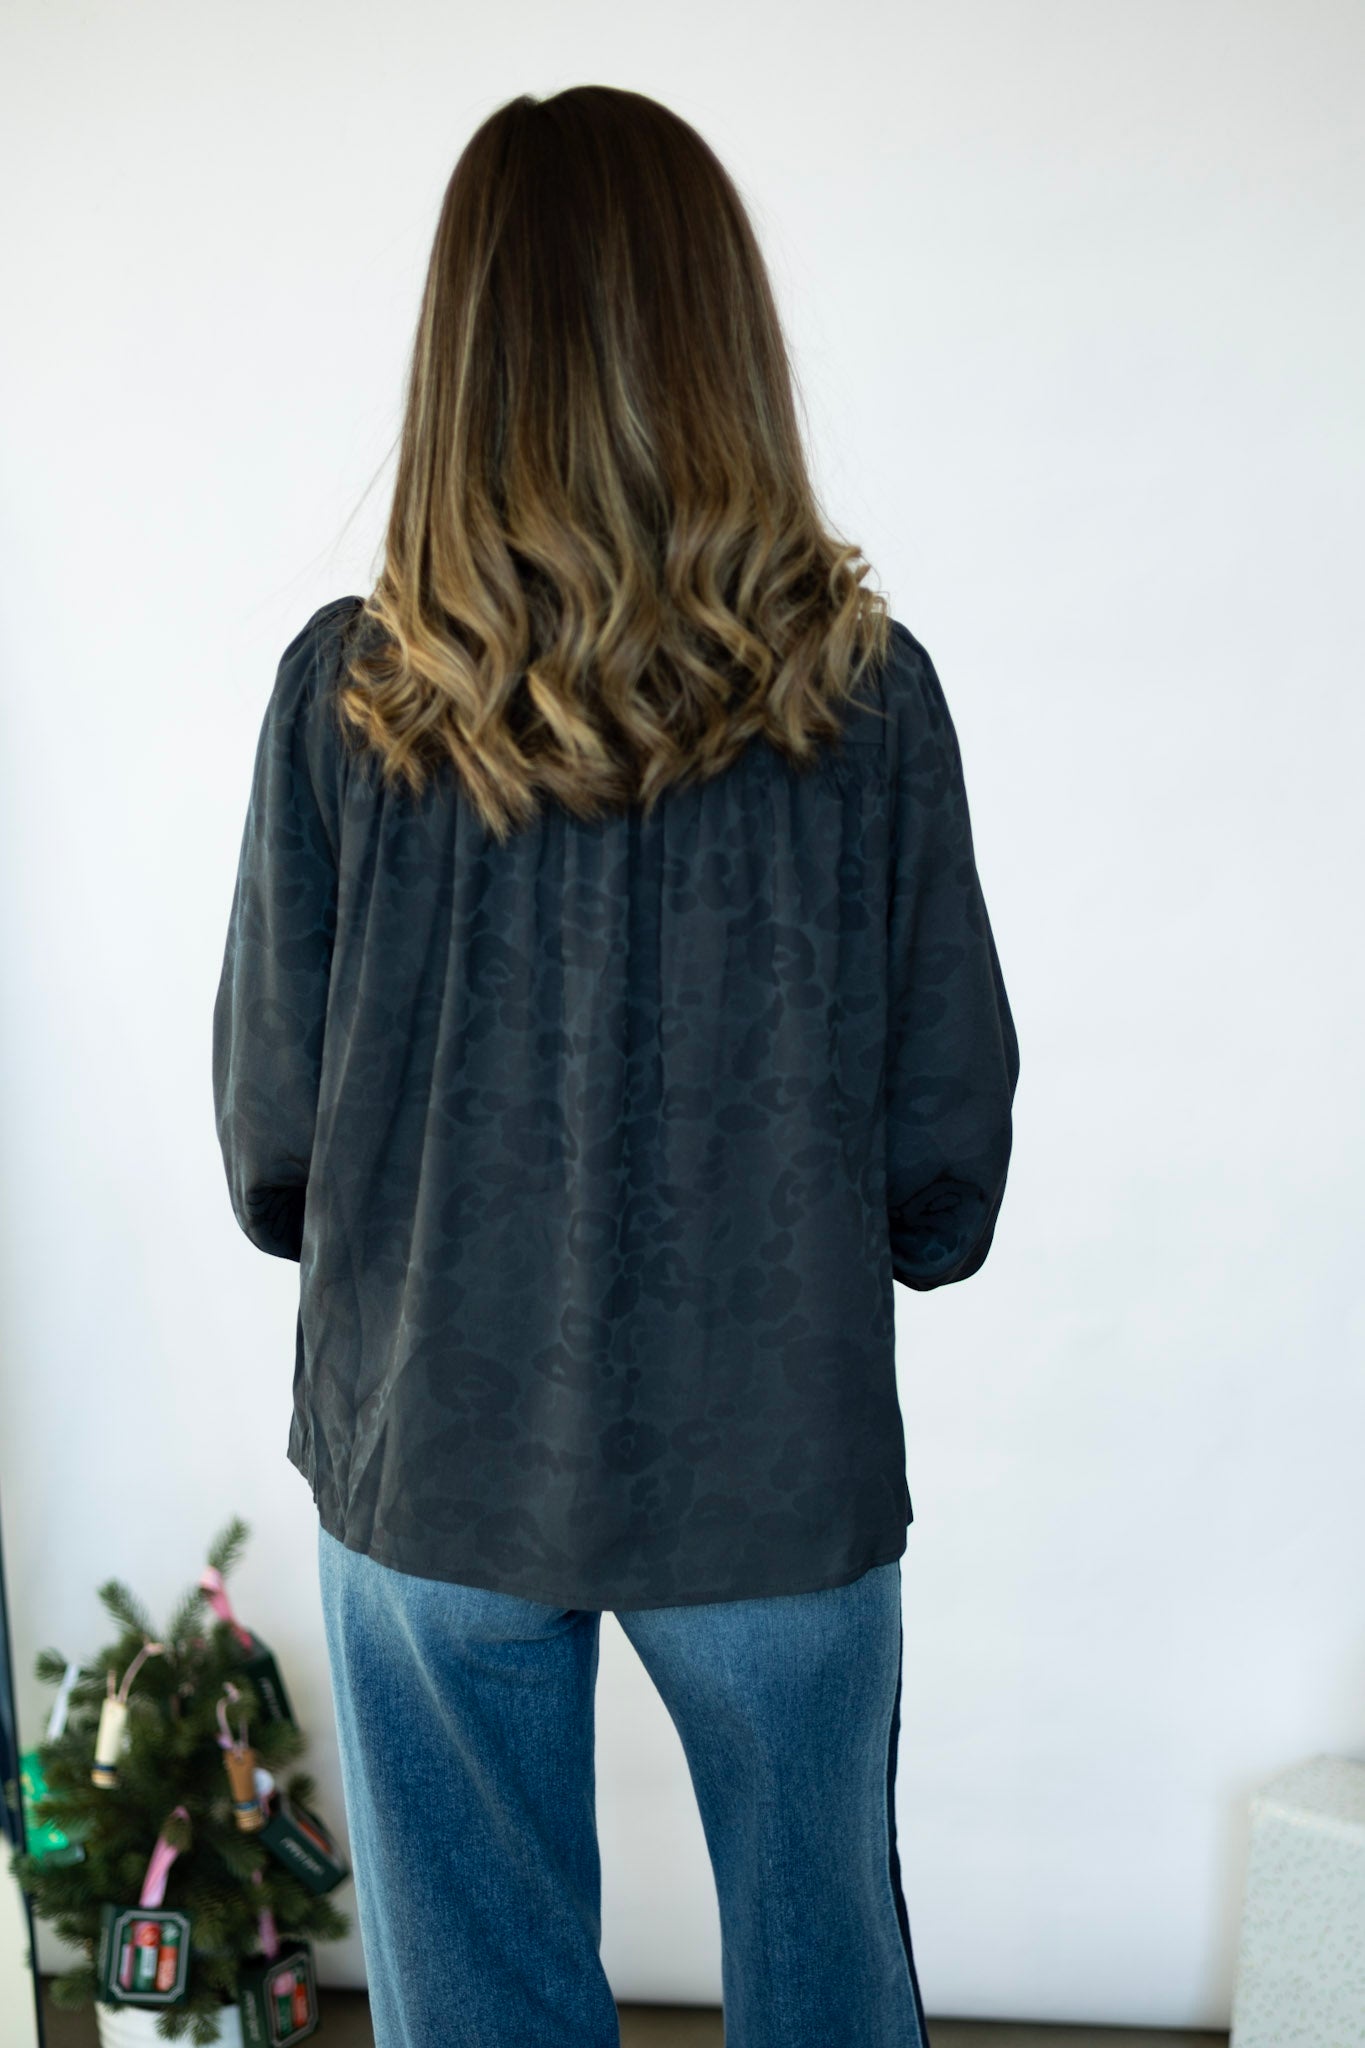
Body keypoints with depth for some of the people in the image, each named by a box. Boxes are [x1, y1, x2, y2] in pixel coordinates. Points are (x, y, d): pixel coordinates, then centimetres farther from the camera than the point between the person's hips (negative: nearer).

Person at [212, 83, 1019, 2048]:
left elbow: (275, 1163, -7)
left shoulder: (345, 693, -14)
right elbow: (948, 1181, -8)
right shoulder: (864, 692, -13)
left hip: (428, 1464, 0)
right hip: (780, 1472, 1)